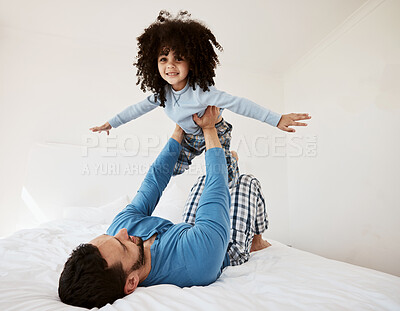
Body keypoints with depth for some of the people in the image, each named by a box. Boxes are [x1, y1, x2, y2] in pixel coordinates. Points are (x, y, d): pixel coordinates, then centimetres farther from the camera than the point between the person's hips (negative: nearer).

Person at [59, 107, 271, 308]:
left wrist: (179, 130, -10)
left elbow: (154, 179, -20)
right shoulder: (200, 259, -49)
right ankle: (257, 242, 34)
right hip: (231, 250, -4)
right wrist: (209, 128, -20)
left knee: (204, 180, 13)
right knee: (247, 181, 8)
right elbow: (217, 184, -35)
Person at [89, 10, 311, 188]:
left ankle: (231, 158, 28)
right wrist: (111, 123, 4)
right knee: (172, 168, 6)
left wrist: (277, 120, -47)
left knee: (226, 182, -7)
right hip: (189, 136, 5)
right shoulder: (162, 93, -17)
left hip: (215, 133, -5)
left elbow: (237, 104, -42)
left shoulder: (200, 92, -38)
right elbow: (140, 107, -3)